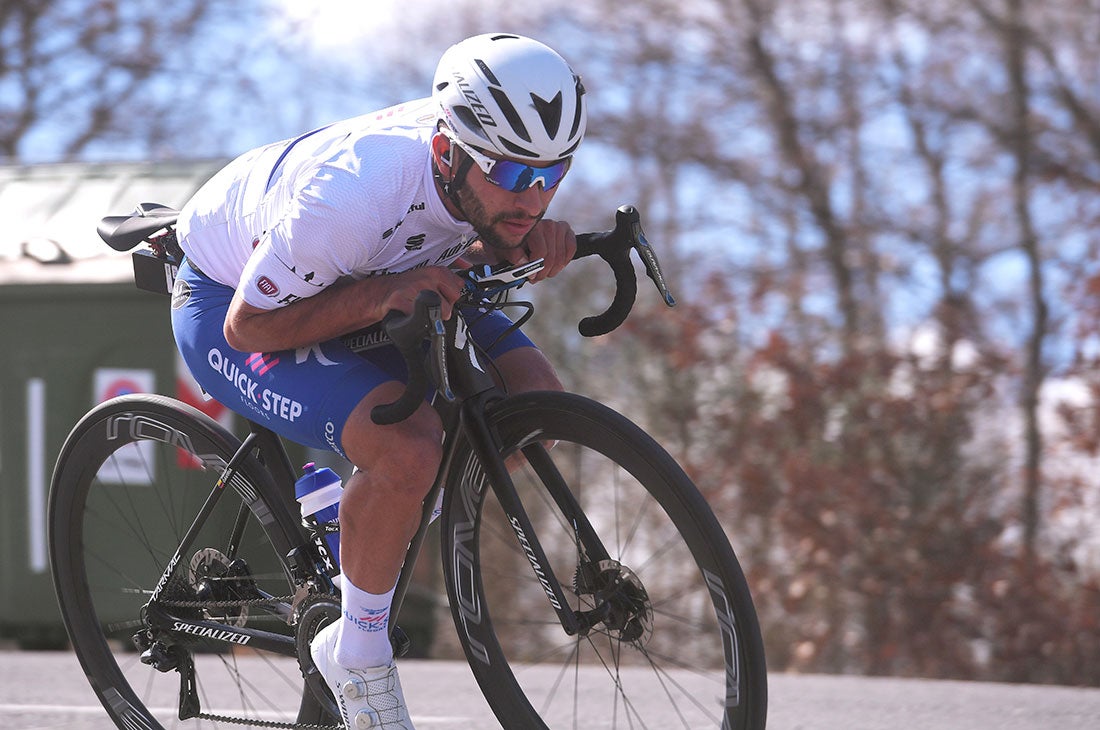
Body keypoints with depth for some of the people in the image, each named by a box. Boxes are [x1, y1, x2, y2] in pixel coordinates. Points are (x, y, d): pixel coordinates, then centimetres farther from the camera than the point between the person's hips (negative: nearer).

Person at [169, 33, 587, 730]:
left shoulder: (502, 155, -22)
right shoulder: (348, 199, -41)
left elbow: (469, 251, -1)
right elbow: (249, 324, -27)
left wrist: (530, 244, -24)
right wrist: (382, 295, -40)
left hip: (371, 282, 7)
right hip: (232, 298, -7)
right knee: (409, 449, -30)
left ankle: (384, 530, 16)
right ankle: (357, 650, -6)